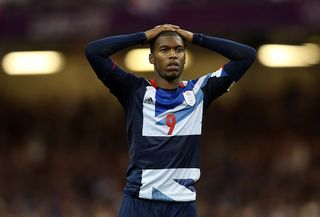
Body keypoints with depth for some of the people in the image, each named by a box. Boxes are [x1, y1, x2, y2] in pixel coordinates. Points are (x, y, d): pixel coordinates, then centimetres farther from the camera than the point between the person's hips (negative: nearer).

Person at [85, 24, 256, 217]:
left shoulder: (199, 92, 10)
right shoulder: (135, 91, 5)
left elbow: (247, 55, 9)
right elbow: (93, 52, -3)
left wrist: (195, 38, 9)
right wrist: (144, 37, 3)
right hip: (139, 201, -2)